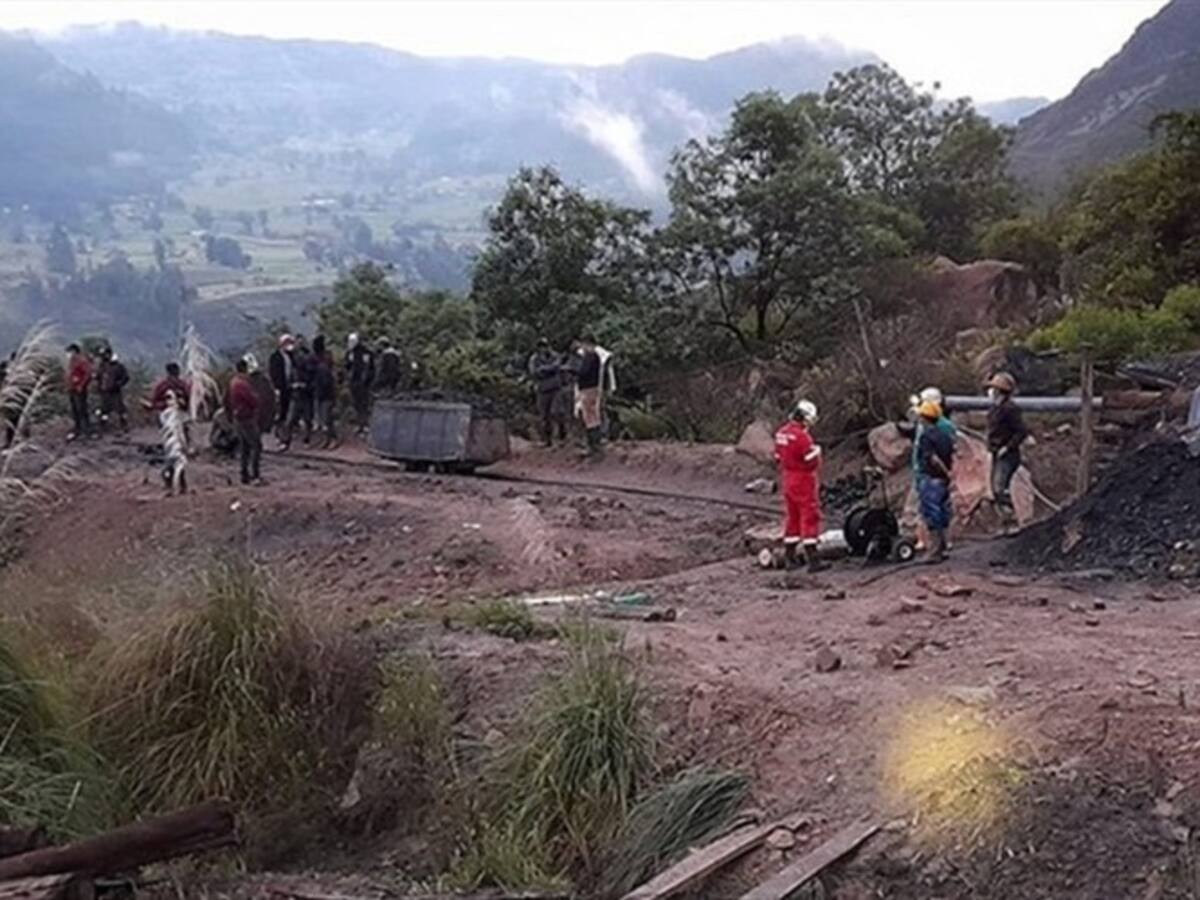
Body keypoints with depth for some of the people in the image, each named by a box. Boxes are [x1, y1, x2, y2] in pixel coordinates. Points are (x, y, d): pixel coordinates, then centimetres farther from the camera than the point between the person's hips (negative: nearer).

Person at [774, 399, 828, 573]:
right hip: (804, 481, -9)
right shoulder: (802, 436, -20)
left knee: (792, 516, 15)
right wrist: (817, 450, -1)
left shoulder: (781, 433, 8)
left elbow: (779, 458, 14)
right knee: (810, 518, -6)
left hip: (787, 480, 9)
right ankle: (812, 560, -7)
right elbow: (812, 461, -20)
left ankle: (790, 557, 20)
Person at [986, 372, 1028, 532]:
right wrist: (992, 446, 13)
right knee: (997, 490, 11)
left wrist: (1008, 447, -21)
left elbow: (1022, 431, -19)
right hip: (997, 455, 10)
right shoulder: (995, 408, 13)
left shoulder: (1009, 409, -15)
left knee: (1001, 489, -17)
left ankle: (1011, 523, -15)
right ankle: (1008, 524, 18)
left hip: (1007, 455, -10)